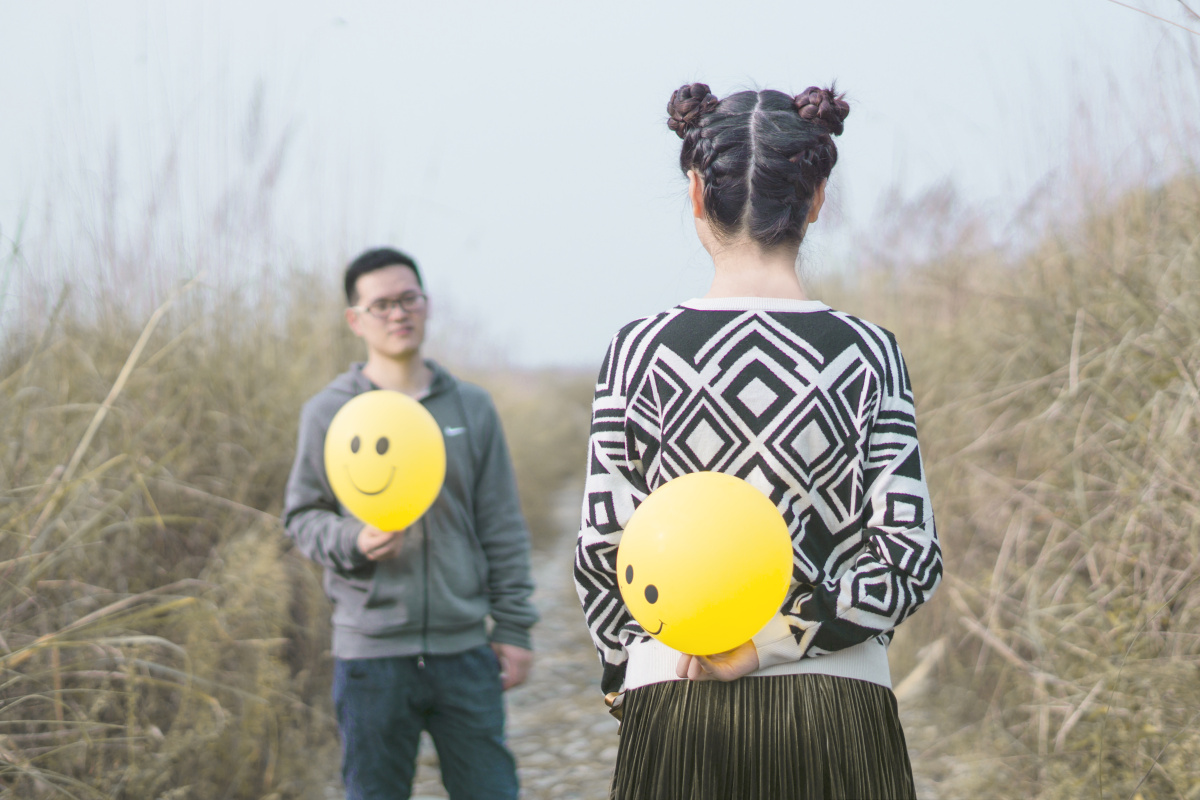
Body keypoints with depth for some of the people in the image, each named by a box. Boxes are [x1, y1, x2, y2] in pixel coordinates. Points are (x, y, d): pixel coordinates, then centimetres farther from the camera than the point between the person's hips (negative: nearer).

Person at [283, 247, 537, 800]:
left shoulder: (471, 408, 8)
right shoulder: (330, 412, 2)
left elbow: (502, 529, 9)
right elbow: (302, 517, 5)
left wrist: (513, 628, 5)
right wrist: (352, 542, -15)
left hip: (463, 649, 2)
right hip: (371, 654, -2)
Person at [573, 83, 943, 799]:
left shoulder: (641, 350, -3)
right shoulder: (866, 353, -1)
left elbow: (603, 551, 0)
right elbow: (910, 561, -7)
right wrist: (775, 638, -5)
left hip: (676, 713, 0)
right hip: (837, 712, 0)